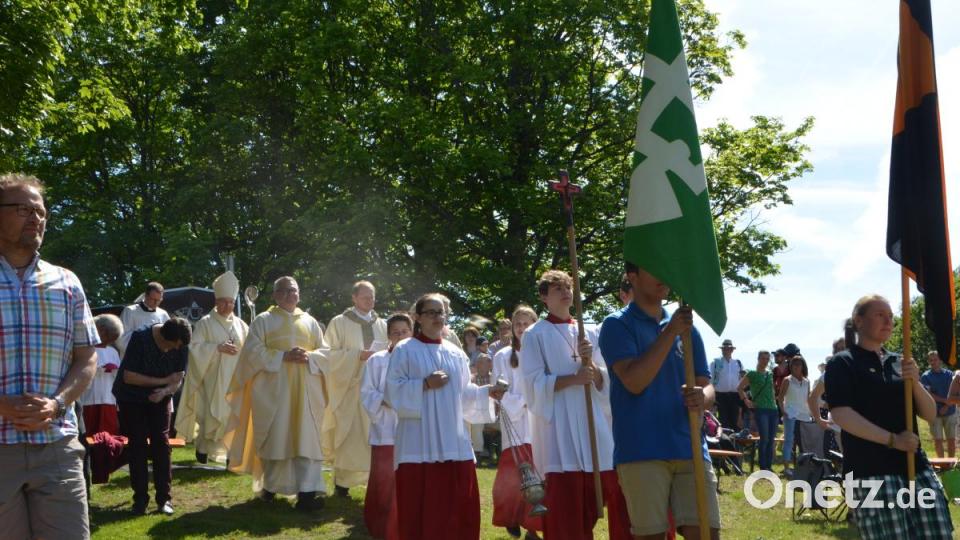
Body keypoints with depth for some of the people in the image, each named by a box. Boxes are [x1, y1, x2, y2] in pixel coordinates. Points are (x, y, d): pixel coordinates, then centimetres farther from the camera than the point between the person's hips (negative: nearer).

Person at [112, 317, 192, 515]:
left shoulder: (180, 345, -13)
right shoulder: (140, 339, -26)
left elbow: (178, 378, -8)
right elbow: (128, 376, -25)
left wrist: (164, 391, -31)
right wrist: (164, 380, -22)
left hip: (160, 397, 3)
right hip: (132, 397, -3)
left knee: (161, 443, -5)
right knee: (137, 445, -4)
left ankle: (164, 498, 0)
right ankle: (140, 499, 3)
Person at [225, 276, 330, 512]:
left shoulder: (310, 322, 15)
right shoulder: (263, 320, 6)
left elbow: (325, 353, 11)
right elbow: (253, 352, -6)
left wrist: (309, 357, -10)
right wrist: (283, 356, -16)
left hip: (305, 391, 2)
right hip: (273, 389, -2)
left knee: (306, 438, -6)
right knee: (274, 437, 2)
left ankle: (307, 492, -11)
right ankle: (269, 485, 19)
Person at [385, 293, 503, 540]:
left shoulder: (455, 353, 14)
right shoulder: (404, 350, 0)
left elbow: (463, 394, 16)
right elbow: (394, 391, -5)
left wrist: (487, 391, 2)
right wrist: (425, 384, -16)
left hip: (453, 441, 4)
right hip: (419, 443, -4)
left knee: (458, 505, 5)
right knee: (420, 507, -4)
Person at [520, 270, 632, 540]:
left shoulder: (590, 332, 14)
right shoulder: (535, 335, 3)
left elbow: (605, 381, 12)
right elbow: (534, 385, -6)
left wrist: (590, 363, -8)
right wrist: (574, 378, -17)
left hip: (595, 426, 4)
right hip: (558, 432, -4)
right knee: (565, 508, -6)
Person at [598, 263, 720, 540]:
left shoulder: (687, 328, 16)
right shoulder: (617, 325, 1)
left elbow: (706, 385, 12)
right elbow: (634, 381, -13)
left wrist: (701, 398, -13)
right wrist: (670, 332, -15)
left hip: (690, 448, 4)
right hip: (641, 451, -4)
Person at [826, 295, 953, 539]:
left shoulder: (899, 362, 17)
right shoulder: (842, 363, 0)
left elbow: (930, 414, 14)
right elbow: (841, 415, -13)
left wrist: (915, 381, -4)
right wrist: (892, 440, -16)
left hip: (915, 466, 6)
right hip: (871, 471, -6)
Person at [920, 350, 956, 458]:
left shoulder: (949, 374, 5)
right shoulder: (926, 376, -1)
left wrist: (946, 406, -12)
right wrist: (945, 400, -16)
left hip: (950, 412, 2)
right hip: (935, 413, -2)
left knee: (952, 439, 5)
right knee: (938, 439, 1)